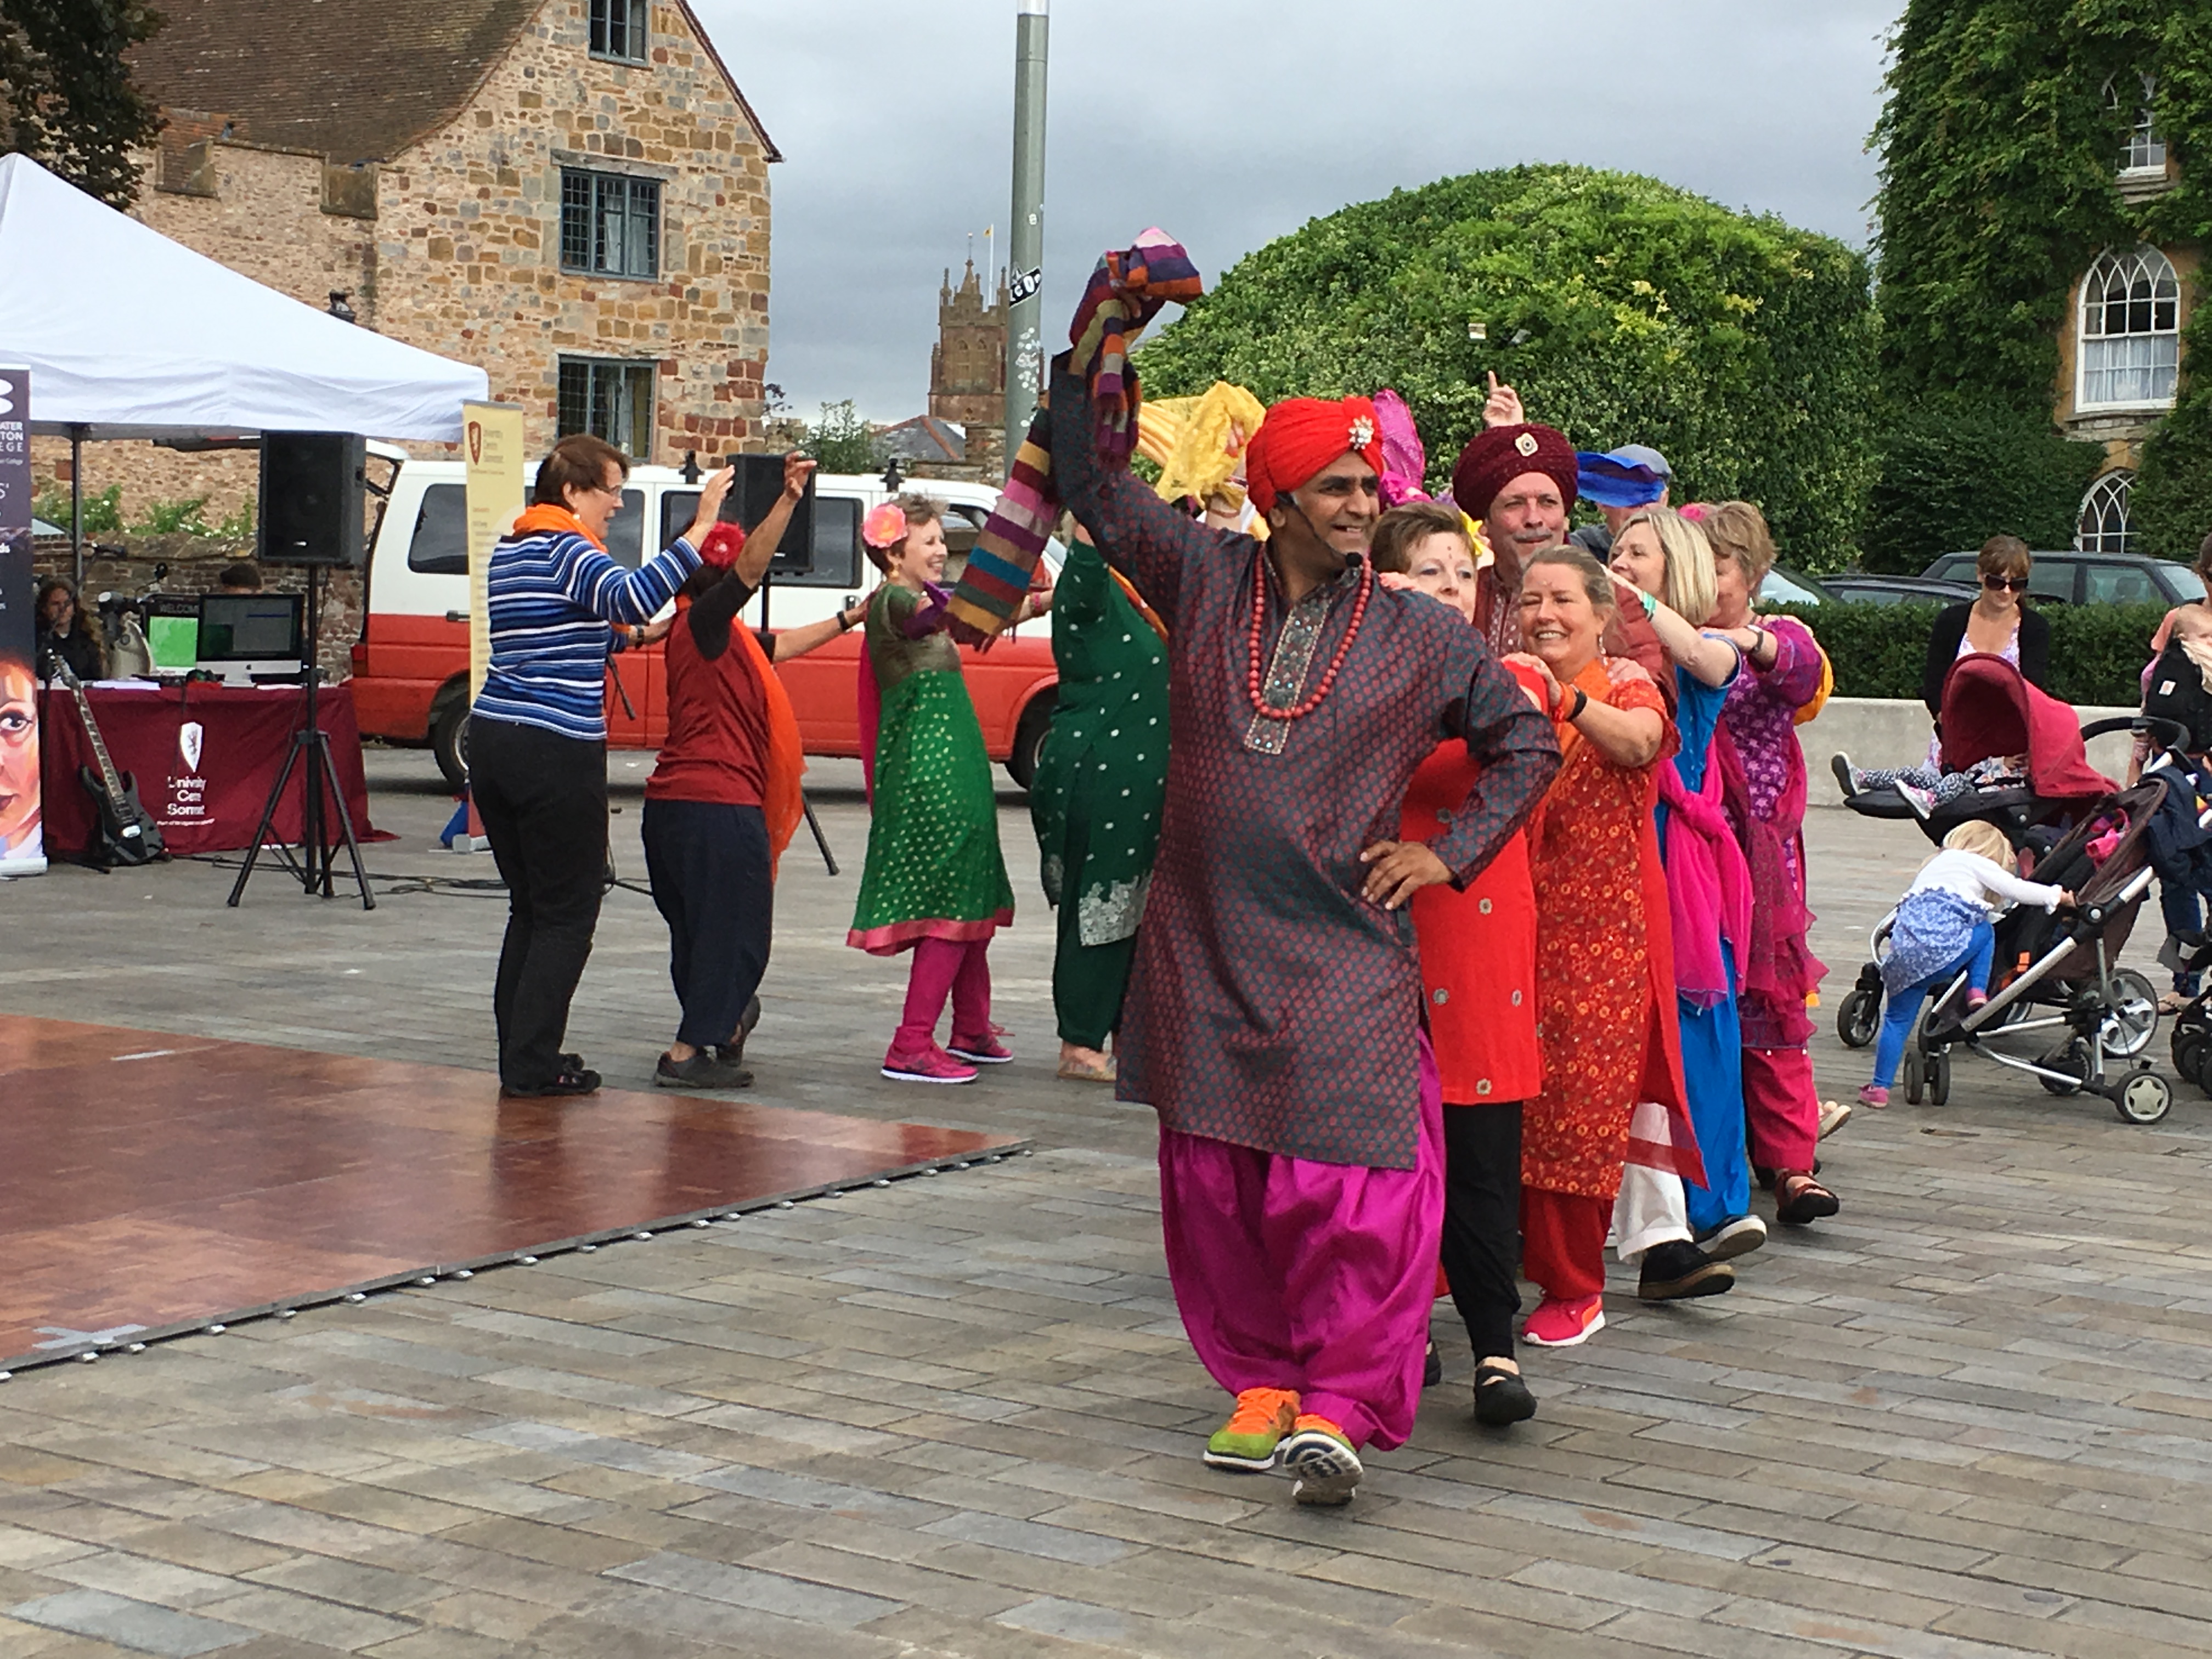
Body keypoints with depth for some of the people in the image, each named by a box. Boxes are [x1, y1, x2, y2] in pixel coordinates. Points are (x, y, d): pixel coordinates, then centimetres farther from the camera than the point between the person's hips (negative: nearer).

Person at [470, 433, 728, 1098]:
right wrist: (699, 529, -30)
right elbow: (630, 597, -29)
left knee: (530, 905, 15)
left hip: (492, 739, 9)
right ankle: (532, 1065, -1)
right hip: (558, 751, -9)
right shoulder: (569, 550, -10)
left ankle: (520, 1055, 16)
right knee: (568, 912, -1)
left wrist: (630, 635, 28)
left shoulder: (509, 551, 18)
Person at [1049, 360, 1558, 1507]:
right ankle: (1259, 1382, 19)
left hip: (1342, 953, -2)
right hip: (1200, 950, 2)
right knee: (1214, 1182, 6)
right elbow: (1095, 487, 10)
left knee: (1348, 1178, -11)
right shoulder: (1205, 582, 7)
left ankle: (1336, 1405, -5)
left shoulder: (1423, 638, 4)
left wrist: (1450, 853, 5)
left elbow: (1526, 743, 15)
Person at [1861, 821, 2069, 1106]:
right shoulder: (1977, 864, 17)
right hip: (1943, 947, -5)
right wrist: (2057, 895, 27)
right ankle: (1977, 992, 13)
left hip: (1903, 949, 5)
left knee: (1897, 1020, 15)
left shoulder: (1935, 864, 36)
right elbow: (2016, 891, 15)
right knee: (1985, 932, 27)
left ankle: (1880, 1088, 10)